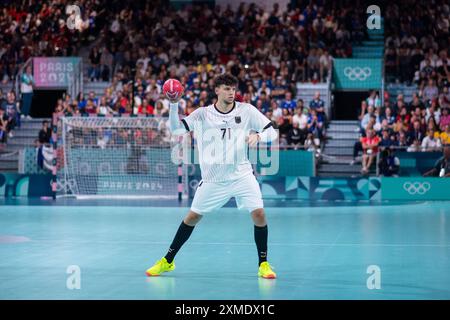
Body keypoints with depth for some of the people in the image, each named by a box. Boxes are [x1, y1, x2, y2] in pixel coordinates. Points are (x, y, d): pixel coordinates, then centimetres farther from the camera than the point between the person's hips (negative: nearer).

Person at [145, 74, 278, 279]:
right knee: (192, 217, 5)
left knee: (259, 213, -15)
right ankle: (167, 261, 20)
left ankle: (263, 264, 1)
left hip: (241, 175, 0)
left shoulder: (247, 111, -2)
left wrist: (257, 135, -21)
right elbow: (176, 129, -9)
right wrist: (173, 105, -23)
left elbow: (272, 132, 0)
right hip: (213, 178, 0)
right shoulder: (202, 114, -2)